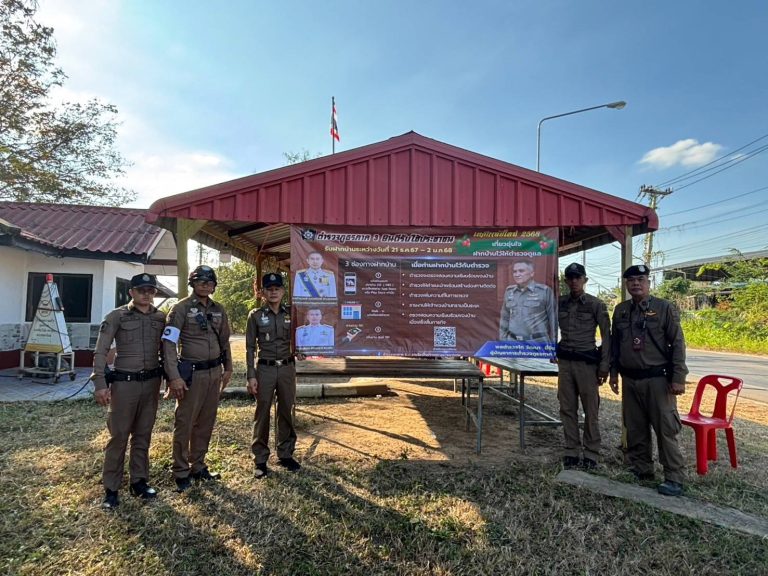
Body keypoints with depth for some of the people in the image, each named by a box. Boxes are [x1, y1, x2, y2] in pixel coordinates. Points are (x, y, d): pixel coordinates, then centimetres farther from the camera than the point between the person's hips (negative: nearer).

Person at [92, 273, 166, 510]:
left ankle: (139, 481, 26)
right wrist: (100, 383, -15)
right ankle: (111, 489, 17)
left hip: (151, 382, 3)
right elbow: (100, 351, -7)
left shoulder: (161, 318, 6)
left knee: (143, 434, 13)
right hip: (124, 382, -3)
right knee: (118, 436, 3)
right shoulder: (116, 316, -5)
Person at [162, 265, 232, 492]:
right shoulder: (181, 308, -8)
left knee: (206, 422, 13)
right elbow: (169, 343, -13)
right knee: (184, 424, 3)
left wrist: (228, 368, 16)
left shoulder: (218, 310, 9)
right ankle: (181, 472, 17)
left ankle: (198, 467, 27)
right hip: (192, 373, -5)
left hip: (214, 372, 5)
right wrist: (174, 376, -19)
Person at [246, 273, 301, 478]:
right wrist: (251, 376, -7)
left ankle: (285, 454, 24)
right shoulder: (255, 315, 0)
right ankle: (260, 459, 16)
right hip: (265, 369, -2)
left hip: (287, 368, 2)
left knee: (287, 412, 10)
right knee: (262, 414, 4)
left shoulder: (290, 314, 6)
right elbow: (250, 347, -1)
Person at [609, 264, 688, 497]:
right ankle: (641, 470, 26)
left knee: (665, 429, -1)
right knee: (635, 429, 12)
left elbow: (677, 344, -6)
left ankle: (674, 478, 10)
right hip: (630, 379, 5)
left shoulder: (665, 308, -4)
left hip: (657, 379, -5)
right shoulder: (620, 310, 10)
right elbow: (614, 343, 15)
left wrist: (678, 378, -11)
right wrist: (614, 372, 12)